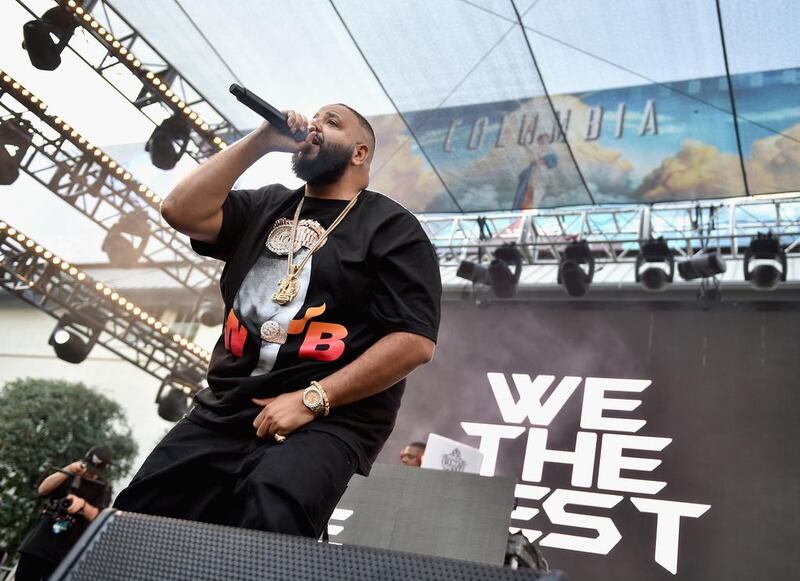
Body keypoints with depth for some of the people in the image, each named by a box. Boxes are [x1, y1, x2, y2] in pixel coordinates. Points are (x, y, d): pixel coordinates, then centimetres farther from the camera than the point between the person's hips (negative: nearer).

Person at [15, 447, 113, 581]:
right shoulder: (69, 477, 8)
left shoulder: (103, 489, 1)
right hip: (37, 544, 3)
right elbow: (42, 490, -7)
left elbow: (97, 517, -13)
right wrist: (68, 470, -19)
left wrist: (82, 504, -34)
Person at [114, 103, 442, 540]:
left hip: (328, 420, -5)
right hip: (223, 411, 5)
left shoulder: (391, 227, 1)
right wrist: (261, 141, 1)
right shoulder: (265, 207, 19)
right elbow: (181, 212, 2)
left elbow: (415, 340, -10)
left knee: (264, 526, -32)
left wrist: (312, 399, -15)